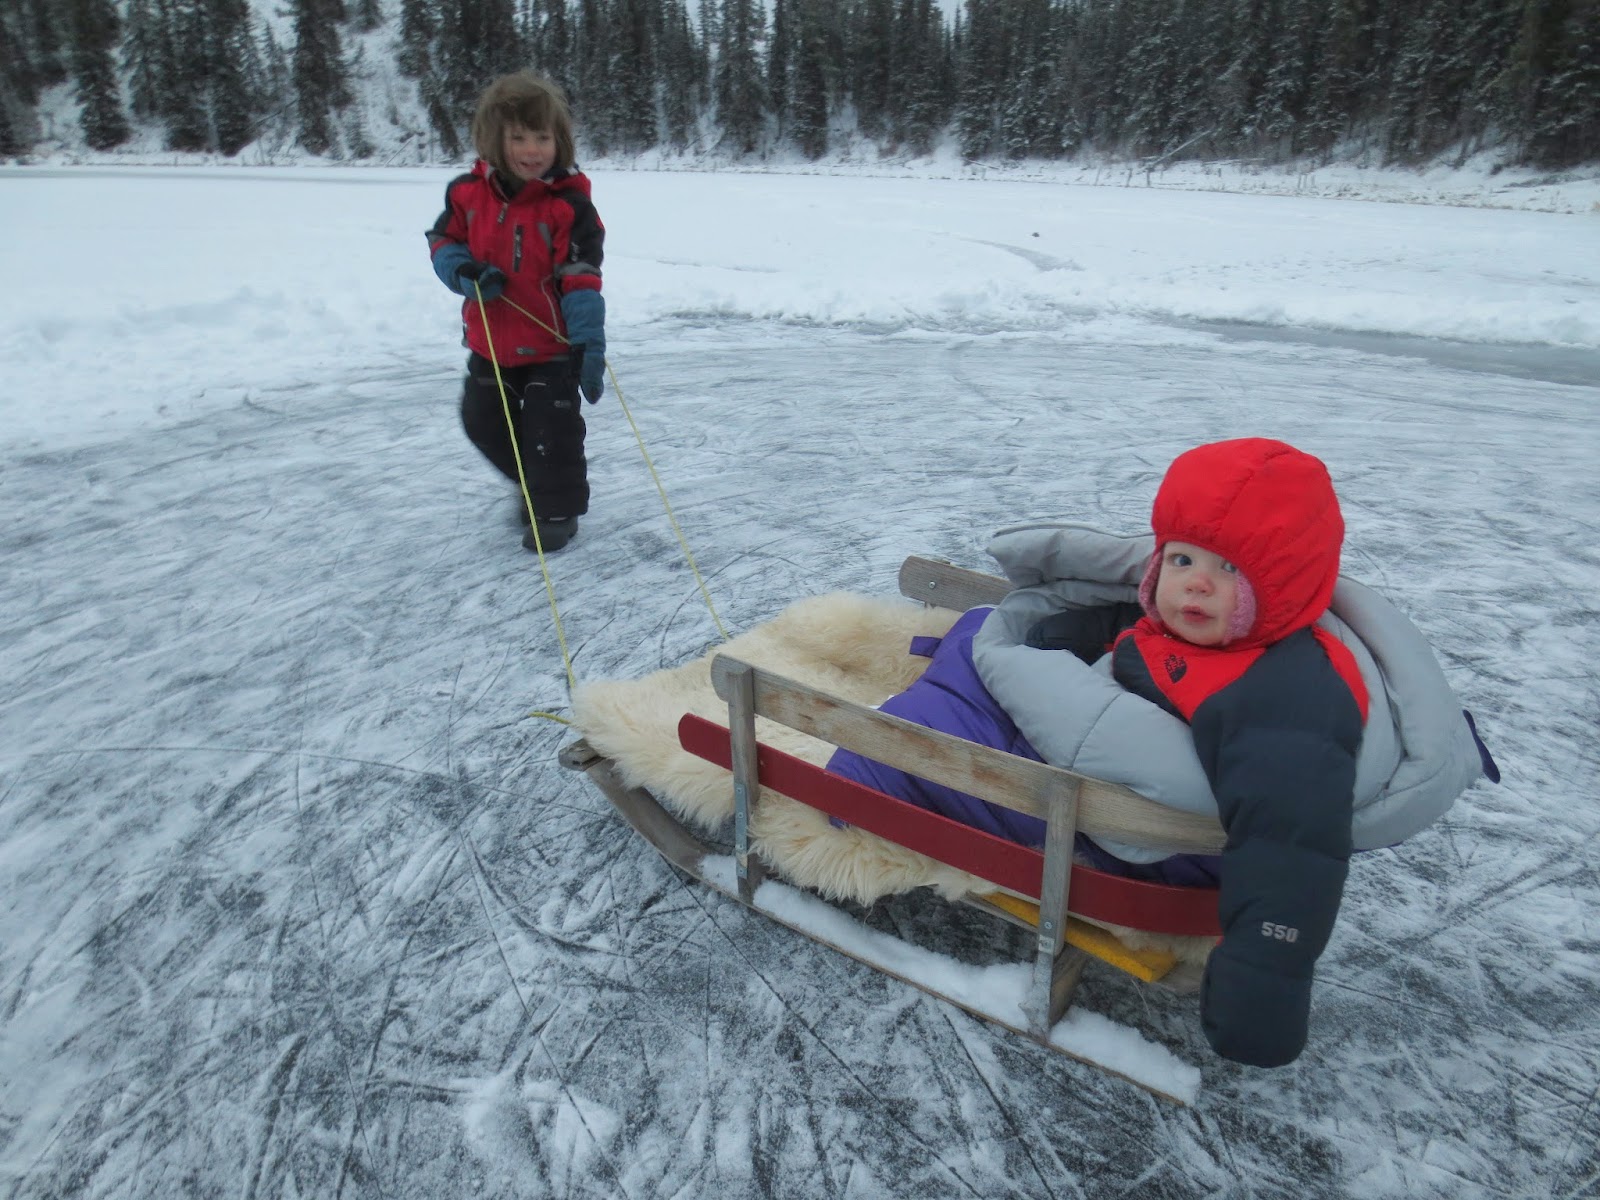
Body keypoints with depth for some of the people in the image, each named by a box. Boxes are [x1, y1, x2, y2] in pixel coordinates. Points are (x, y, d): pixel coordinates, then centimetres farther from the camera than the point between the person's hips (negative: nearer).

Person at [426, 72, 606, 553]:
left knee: (551, 428, -4)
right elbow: (442, 241, 8)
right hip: (490, 341, 6)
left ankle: (557, 508, 16)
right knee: (483, 422, 17)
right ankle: (533, 482, 39)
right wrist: (464, 271, -15)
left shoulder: (569, 204, -15)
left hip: (552, 343, -5)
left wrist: (590, 343, -24)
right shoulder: (468, 192, -3)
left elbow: (582, 277, -18)